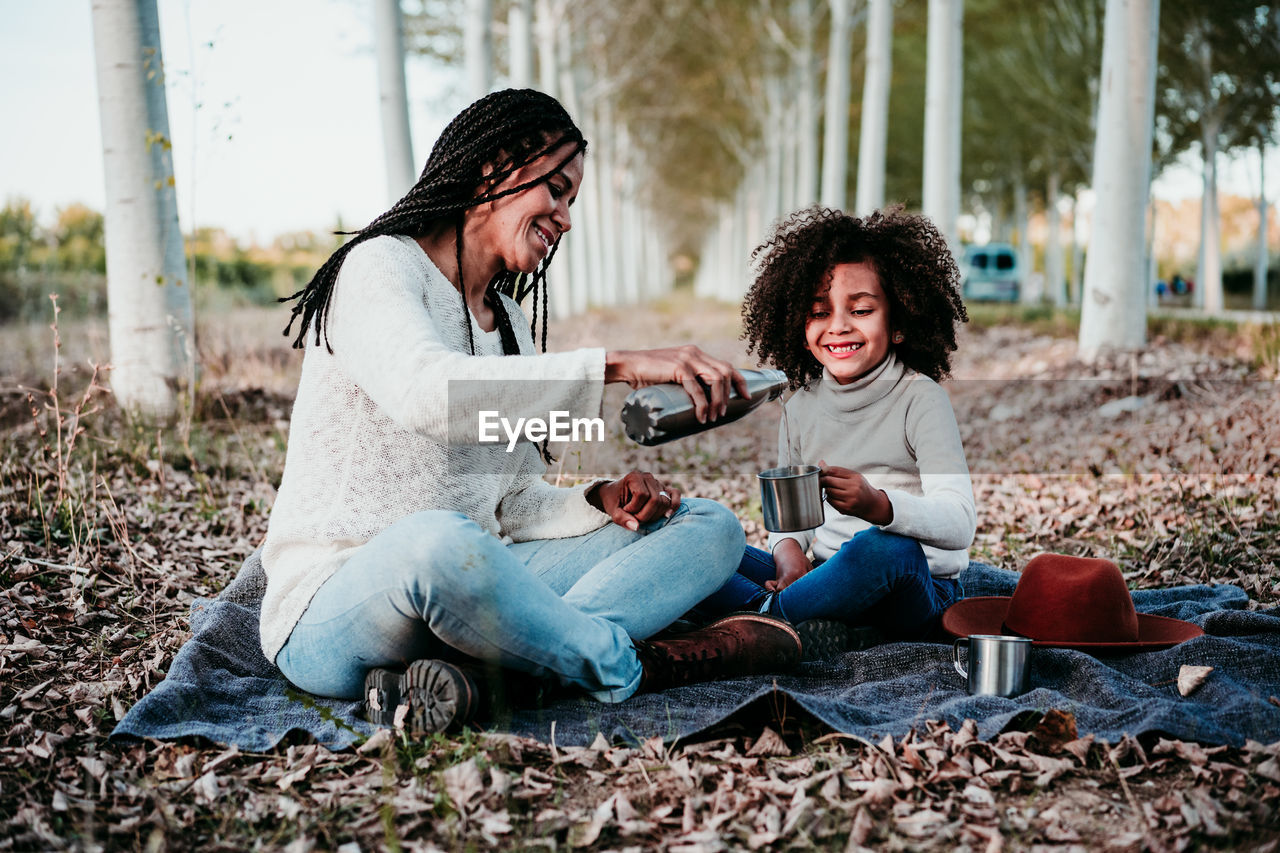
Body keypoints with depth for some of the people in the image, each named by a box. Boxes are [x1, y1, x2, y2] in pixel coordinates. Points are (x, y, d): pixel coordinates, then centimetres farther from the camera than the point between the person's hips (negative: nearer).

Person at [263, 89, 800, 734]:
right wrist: (617, 366, -33)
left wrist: (602, 503, -7)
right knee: (439, 541, -43)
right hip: (330, 612, -8)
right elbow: (426, 393, -31)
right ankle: (628, 667, -16)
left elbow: (512, 508, 13)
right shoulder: (381, 266, -7)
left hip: (469, 587, 8)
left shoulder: (506, 322, 17)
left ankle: (470, 669, -24)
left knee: (710, 526, -1)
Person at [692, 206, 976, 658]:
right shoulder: (802, 407, 7)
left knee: (882, 549, -39)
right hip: (827, 578, 5)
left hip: (914, 591, -5)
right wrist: (789, 551, -10)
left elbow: (959, 525, -20)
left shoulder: (920, 399, -10)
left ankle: (756, 616, -24)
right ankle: (797, 624, -30)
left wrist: (877, 505, -39)